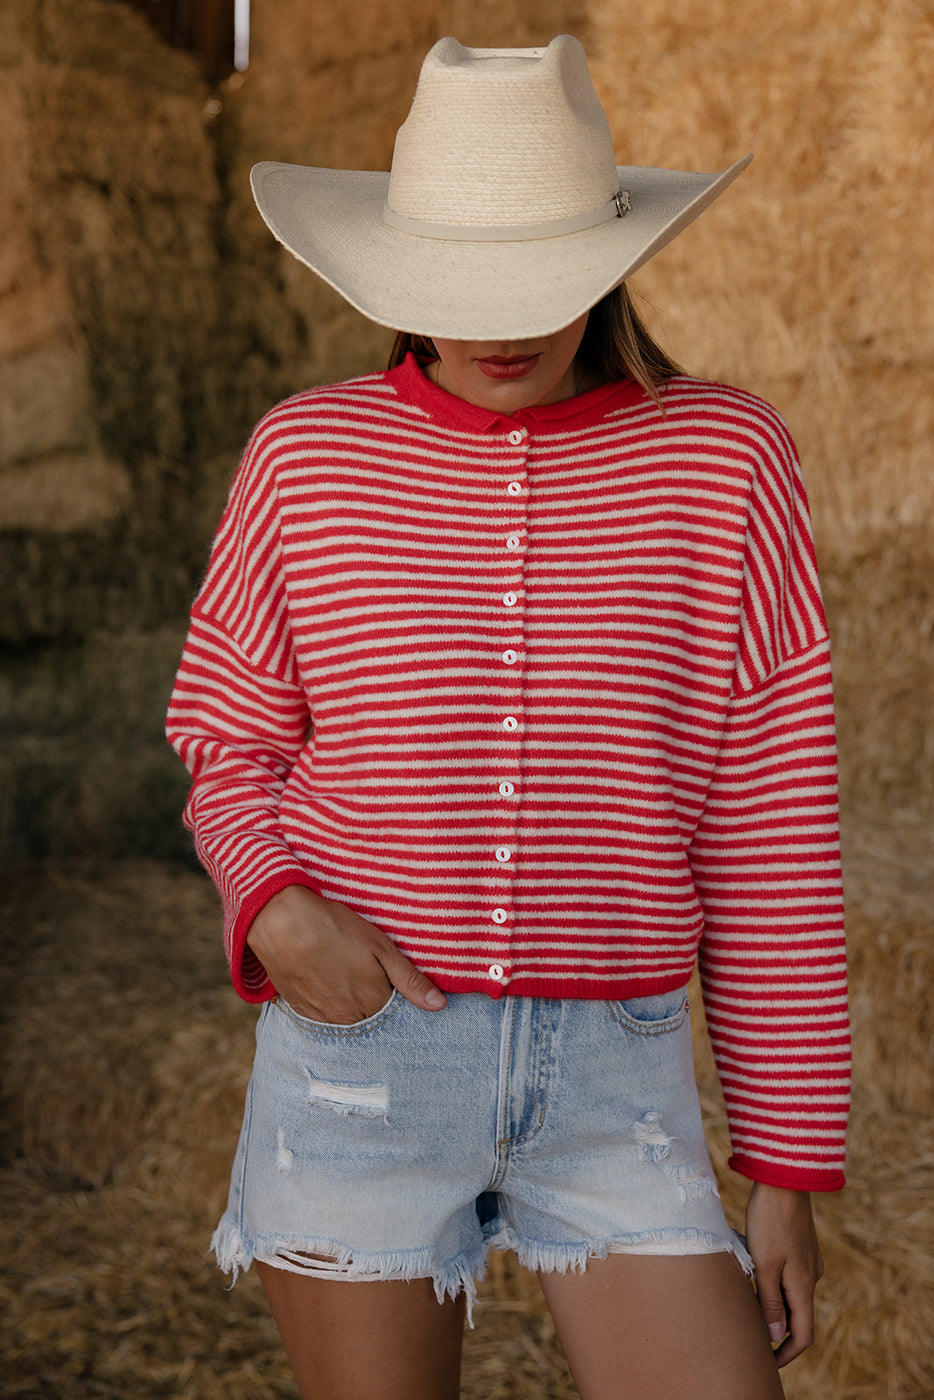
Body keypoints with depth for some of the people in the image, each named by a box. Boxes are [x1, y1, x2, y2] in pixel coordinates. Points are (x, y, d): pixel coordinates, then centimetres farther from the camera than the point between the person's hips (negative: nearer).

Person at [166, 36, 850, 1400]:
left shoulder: (722, 458, -3)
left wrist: (788, 1164, -1)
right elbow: (235, 754, 9)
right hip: (361, 1061, 0)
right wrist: (276, 916, -15)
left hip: (612, 1090, 0)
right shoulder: (308, 456, -1)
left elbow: (769, 831, -1)